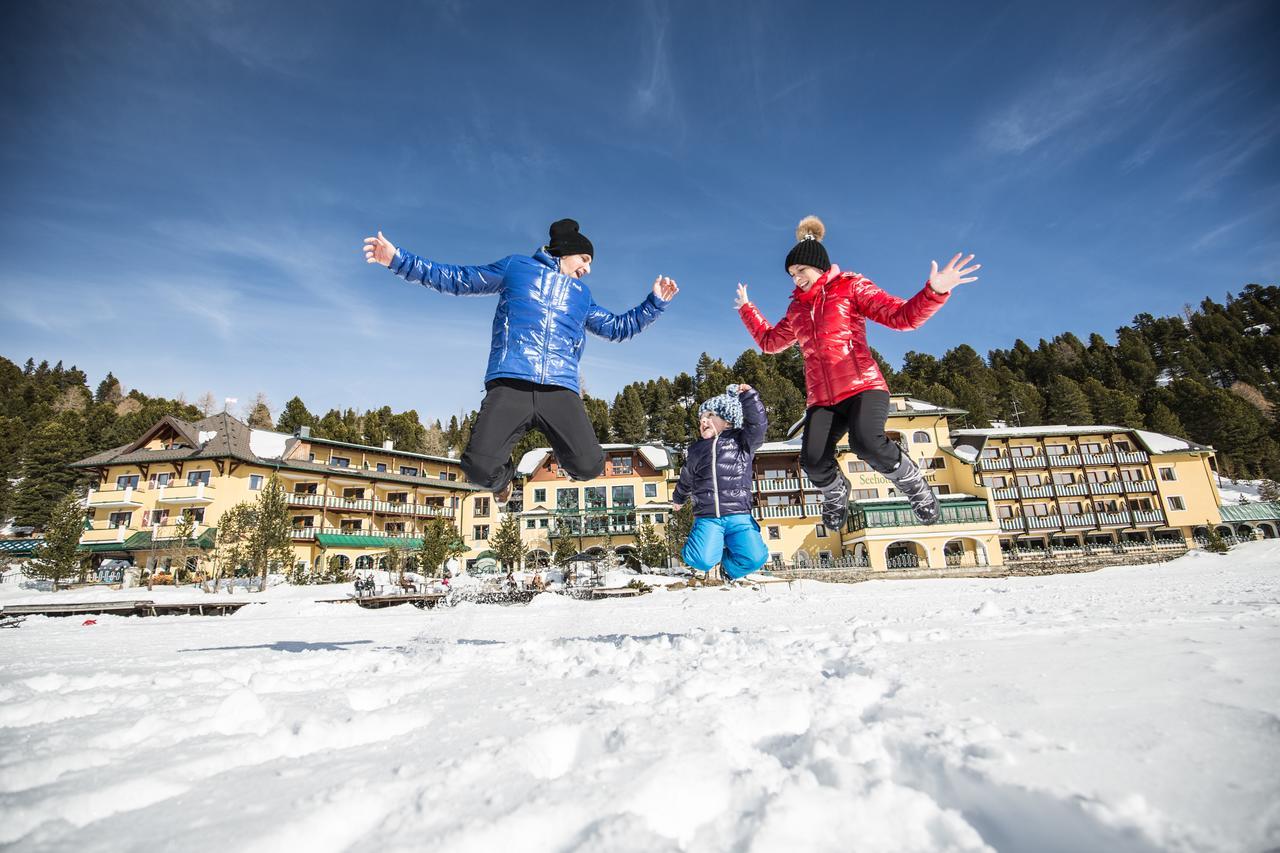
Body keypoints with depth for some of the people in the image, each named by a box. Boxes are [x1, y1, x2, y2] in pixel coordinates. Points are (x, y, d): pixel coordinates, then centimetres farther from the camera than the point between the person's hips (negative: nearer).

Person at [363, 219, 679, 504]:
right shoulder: (516, 267, 22)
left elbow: (618, 327, 37)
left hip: (560, 389, 3)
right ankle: (503, 475, 16)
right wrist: (398, 260, 18)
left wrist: (655, 302, 28)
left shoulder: (581, 295, 31)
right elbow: (457, 279, 23)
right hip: (509, 385, -2)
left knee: (589, 466, -19)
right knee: (479, 467, -21)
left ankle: (562, 441, 17)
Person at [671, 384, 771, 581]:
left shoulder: (741, 442, 8)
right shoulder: (696, 450, 16)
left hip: (738, 516, -1)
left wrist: (748, 396, -14)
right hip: (707, 518, 1)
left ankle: (729, 566, 13)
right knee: (702, 561, -23)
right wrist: (678, 499, 45)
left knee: (755, 558, -21)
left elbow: (758, 425, -10)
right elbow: (686, 479, 32)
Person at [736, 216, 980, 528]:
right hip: (821, 399, 4)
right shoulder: (797, 308, 21)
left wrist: (934, 291, -21)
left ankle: (914, 485, -2)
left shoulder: (851, 287, 7)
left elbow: (902, 316, -3)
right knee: (813, 461, -20)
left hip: (863, 386, -4)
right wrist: (746, 309, 37)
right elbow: (769, 341, 35)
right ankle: (836, 494, 17)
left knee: (866, 443, -33)